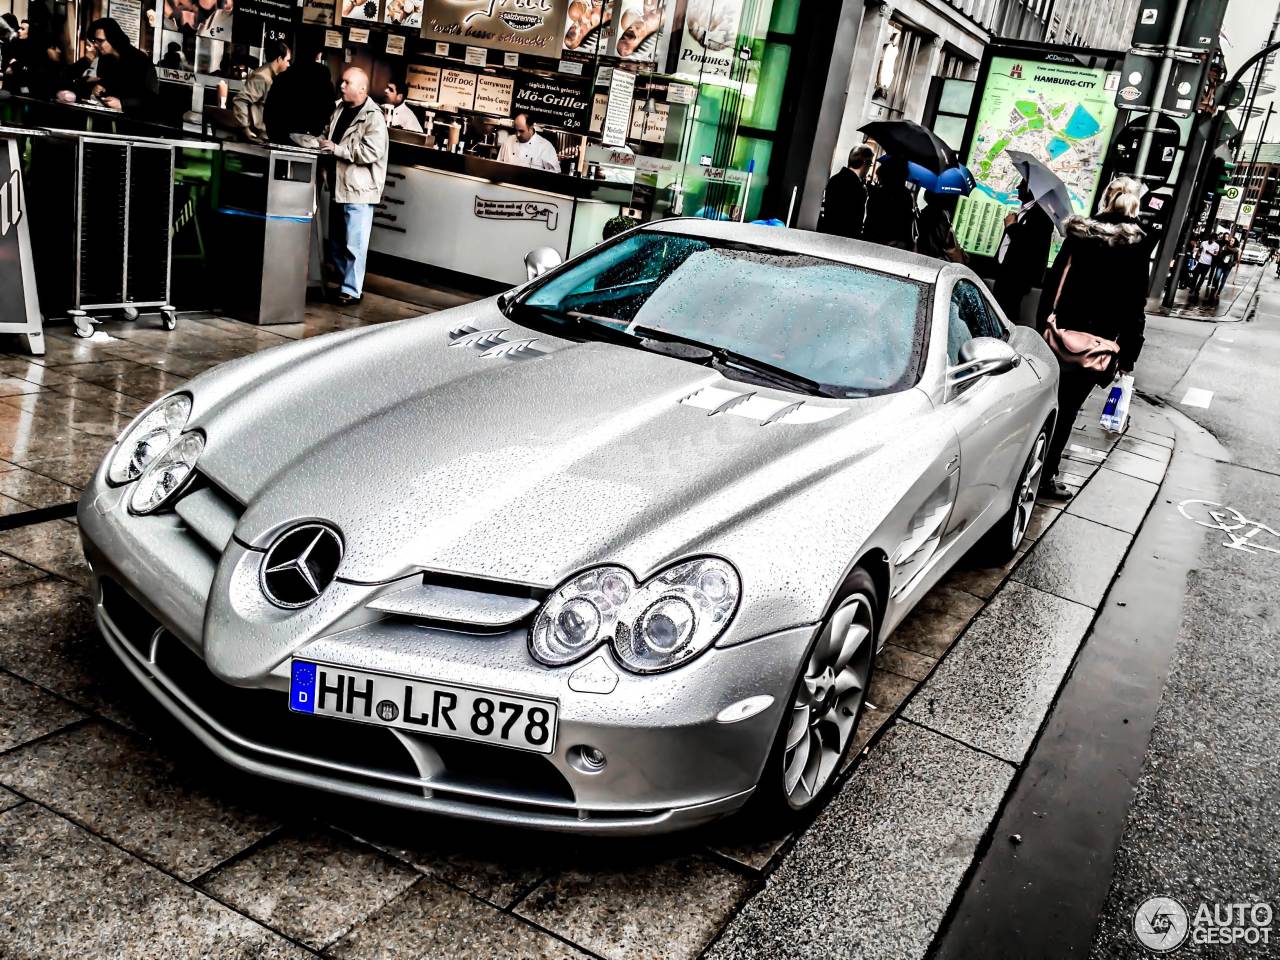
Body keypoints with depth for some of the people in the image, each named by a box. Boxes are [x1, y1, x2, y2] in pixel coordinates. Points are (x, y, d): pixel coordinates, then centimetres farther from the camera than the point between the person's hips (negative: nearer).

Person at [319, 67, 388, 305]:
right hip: (338, 186, 8)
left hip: (359, 189, -8)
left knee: (354, 244, -4)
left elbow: (371, 153, -23)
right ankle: (343, 283, 27)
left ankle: (352, 290, 4)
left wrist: (336, 149, -20)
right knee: (336, 242, 15)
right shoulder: (340, 109, 12)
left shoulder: (373, 117, -12)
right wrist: (322, 143, 7)